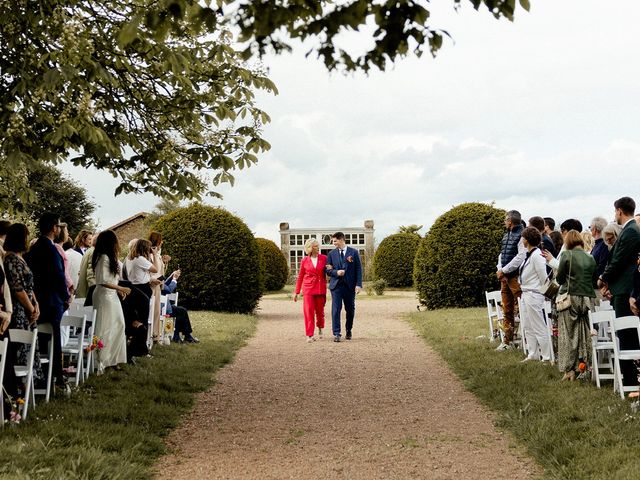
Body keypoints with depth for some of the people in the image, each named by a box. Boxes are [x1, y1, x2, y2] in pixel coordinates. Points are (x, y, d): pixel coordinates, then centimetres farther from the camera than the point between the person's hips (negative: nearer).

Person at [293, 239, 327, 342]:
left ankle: (320, 328, 38)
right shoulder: (304, 261, 1)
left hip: (320, 288, 1)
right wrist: (296, 292, 7)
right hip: (308, 288, -1)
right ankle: (310, 335, -3)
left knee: (320, 311, 10)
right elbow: (300, 277, 7)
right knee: (308, 311, -6)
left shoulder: (324, 258, 1)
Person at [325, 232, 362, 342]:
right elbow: (327, 270, 8)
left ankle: (348, 331, 27)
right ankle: (336, 334, -7)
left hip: (350, 285, 0)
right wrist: (336, 272, -13)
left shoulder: (353, 252, 3)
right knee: (336, 309, -8)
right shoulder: (331, 254, 7)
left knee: (350, 310, 8)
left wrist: (358, 284, -7)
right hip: (336, 285, 0)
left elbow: (358, 269, 1)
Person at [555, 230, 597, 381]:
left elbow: (559, 278, -5)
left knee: (568, 334, 1)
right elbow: (595, 281, 11)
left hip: (570, 297, -4)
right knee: (585, 334, 11)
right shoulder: (590, 258, 7)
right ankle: (583, 365, 14)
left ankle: (569, 370, 0)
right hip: (588, 298, 4)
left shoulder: (567, 255, -6)